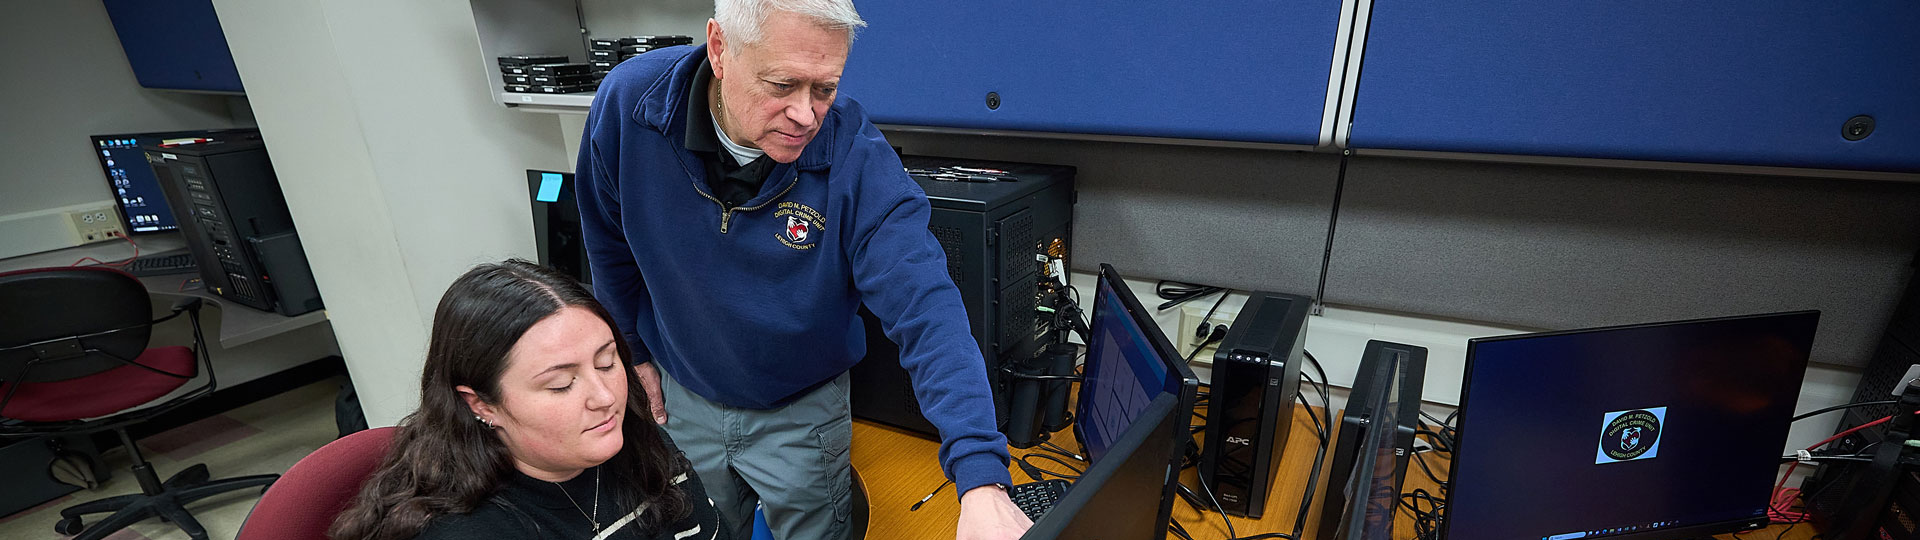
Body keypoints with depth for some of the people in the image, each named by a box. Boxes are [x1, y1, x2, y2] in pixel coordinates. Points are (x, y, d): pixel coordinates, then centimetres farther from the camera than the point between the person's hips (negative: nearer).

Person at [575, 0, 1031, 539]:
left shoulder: (856, 154, -28)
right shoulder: (628, 102, -20)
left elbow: (924, 308, -36)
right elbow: (611, 246, -2)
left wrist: (981, 478, -46)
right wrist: (635, 350, 8)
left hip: (803, 409, -2)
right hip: (683, 398, 3)